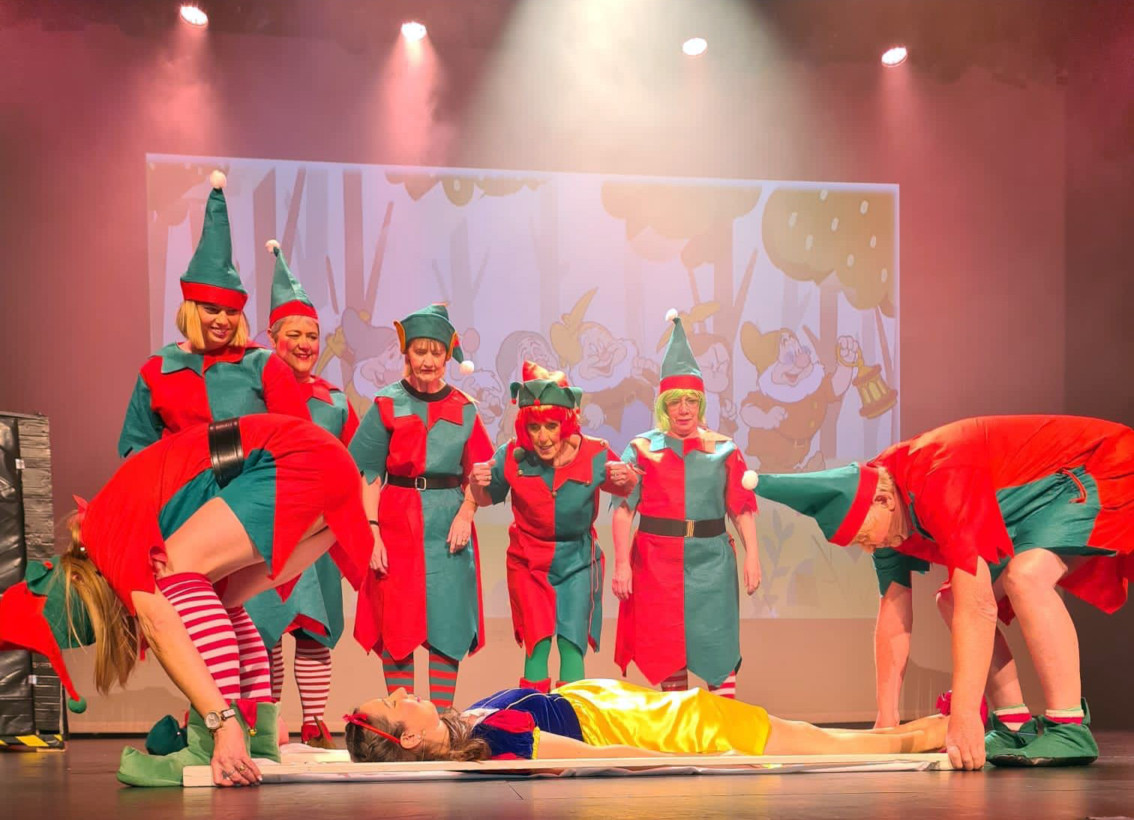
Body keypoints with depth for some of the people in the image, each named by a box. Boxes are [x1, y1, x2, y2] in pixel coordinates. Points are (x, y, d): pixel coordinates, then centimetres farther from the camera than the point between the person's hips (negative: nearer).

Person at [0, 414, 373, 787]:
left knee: (174, 574, -10)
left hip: (298, 460, -10)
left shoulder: (107, 530, -5)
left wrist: (223, 725, -22)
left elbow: (159, 623, -16)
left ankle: (217, 752, -17)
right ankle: (259, 743, 7)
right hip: (333, 463, 10)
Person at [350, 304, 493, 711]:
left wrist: (465, 515, -9)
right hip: (397, 524, -1)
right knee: (397, 623, 1)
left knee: (448, 624, 1)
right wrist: (372, 532, -9)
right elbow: (369, 475, 0)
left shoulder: (464, 409, 7)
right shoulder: (387, 405, 3)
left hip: (449, 525, 1)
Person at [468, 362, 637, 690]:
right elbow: (486, 500, 3)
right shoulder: (512, 457, -15)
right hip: (529, 561, 0)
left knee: (572, 643, -4)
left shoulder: (594, 455, -17)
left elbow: (627, 490, 3)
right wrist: (477, 483, -19)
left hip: (577, 560, 0)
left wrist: (625, 477, -21)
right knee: (537, 642, -4)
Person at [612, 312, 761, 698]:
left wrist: (751, 555, -3)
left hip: (710, 560, 0)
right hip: (658, 560, 0)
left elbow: (742, 507, 5)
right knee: (666, 649, 6)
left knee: (717, 650, -1)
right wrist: (622, 564, -8)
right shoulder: (642, 449, 4)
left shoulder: (723, 449, 7)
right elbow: (623, 509, -1)